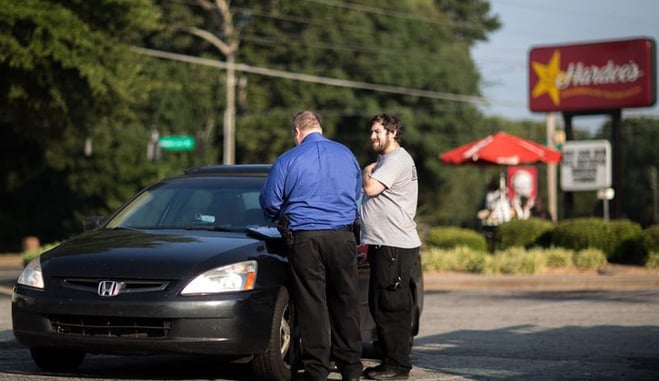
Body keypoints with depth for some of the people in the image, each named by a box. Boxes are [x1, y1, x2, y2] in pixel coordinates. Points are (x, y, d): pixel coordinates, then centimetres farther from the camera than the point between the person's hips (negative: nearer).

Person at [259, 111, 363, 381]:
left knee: (311, 305, 1)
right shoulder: (346, 155, 9)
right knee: (345, 302, 8)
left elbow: (269, 203, 3)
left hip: (306, 238, -3)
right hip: (342, 236, 3)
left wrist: (283, 218, 25)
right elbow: (357, 194, 21)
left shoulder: (288, 160, -4)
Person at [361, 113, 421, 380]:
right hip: (385, 246, 11)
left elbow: (372, 188, -24)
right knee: (380, 306, 13)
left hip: (395, 247, -11)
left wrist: (367, 173, -2)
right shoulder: (388, 160, 23)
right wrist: (370, 242, 24)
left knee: (391, 308, -10)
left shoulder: (397, 159, -12)